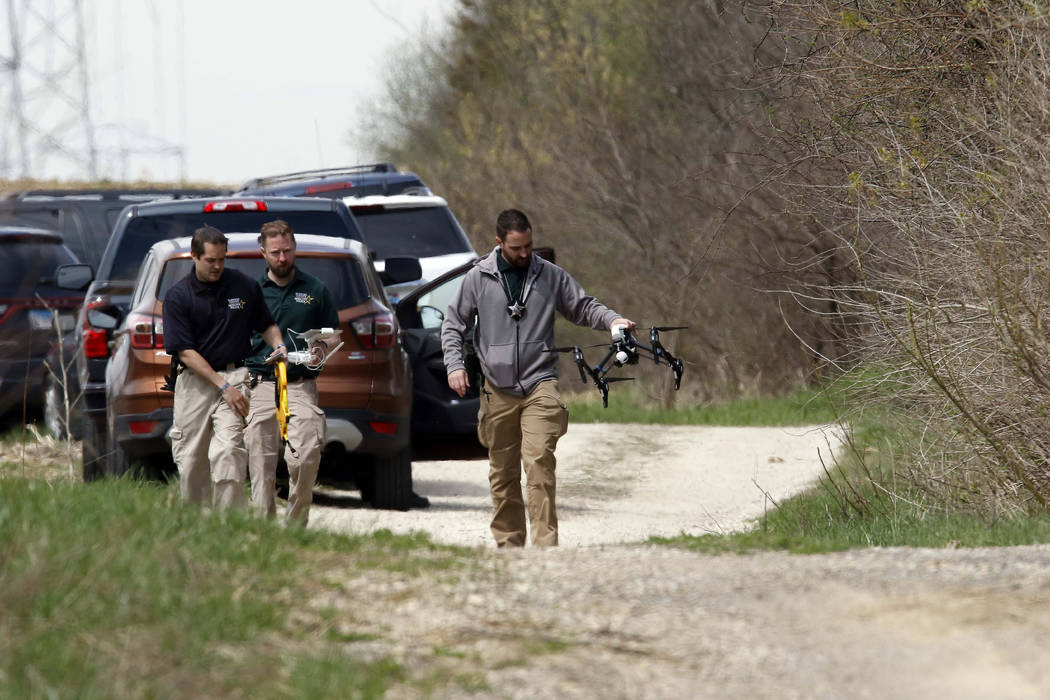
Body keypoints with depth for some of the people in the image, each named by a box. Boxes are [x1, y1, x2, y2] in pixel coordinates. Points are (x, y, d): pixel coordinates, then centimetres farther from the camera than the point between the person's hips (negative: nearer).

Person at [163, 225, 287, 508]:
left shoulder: (245, 286, 4)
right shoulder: (178, 296, -2)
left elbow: (266, 325, 19)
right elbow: (185, 352, -7)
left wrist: (278, 346, -5)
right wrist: (224, 386, -14)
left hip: (234, 376, -1)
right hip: (194, 381, 1)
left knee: (227, 453, -17)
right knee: (191, 463, 5)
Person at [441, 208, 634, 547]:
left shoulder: (551, 275, 5)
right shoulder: (478, 278, 5)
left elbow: (583, 308, 12)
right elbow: (453, 325, 11)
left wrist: (613, 319, -8)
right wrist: (454, 365, -3)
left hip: (540, 384, -2)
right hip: (498, 389, 2)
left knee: (539, 463, -16)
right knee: (502, 473, 7)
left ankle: (545, 543, -20)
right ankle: (508, 543, 15)